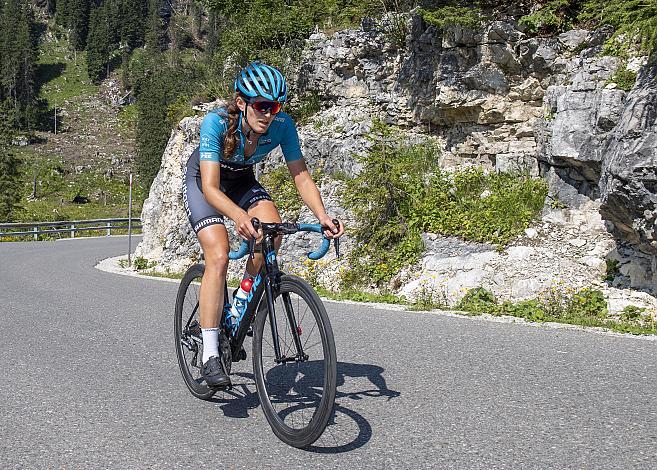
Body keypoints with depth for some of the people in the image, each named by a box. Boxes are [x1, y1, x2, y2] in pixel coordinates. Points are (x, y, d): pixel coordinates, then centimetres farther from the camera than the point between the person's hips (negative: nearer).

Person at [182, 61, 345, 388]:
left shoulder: (282, 125, -24)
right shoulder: (216, 123, -34)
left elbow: (302, 178, -23)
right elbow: (211, 187, -41)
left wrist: (323, 216, -40)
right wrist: (240, 217, -60)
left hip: (241, 181, 4)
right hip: (203, 182, -4)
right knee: (219, 256, -24)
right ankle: (210, 355, -18)